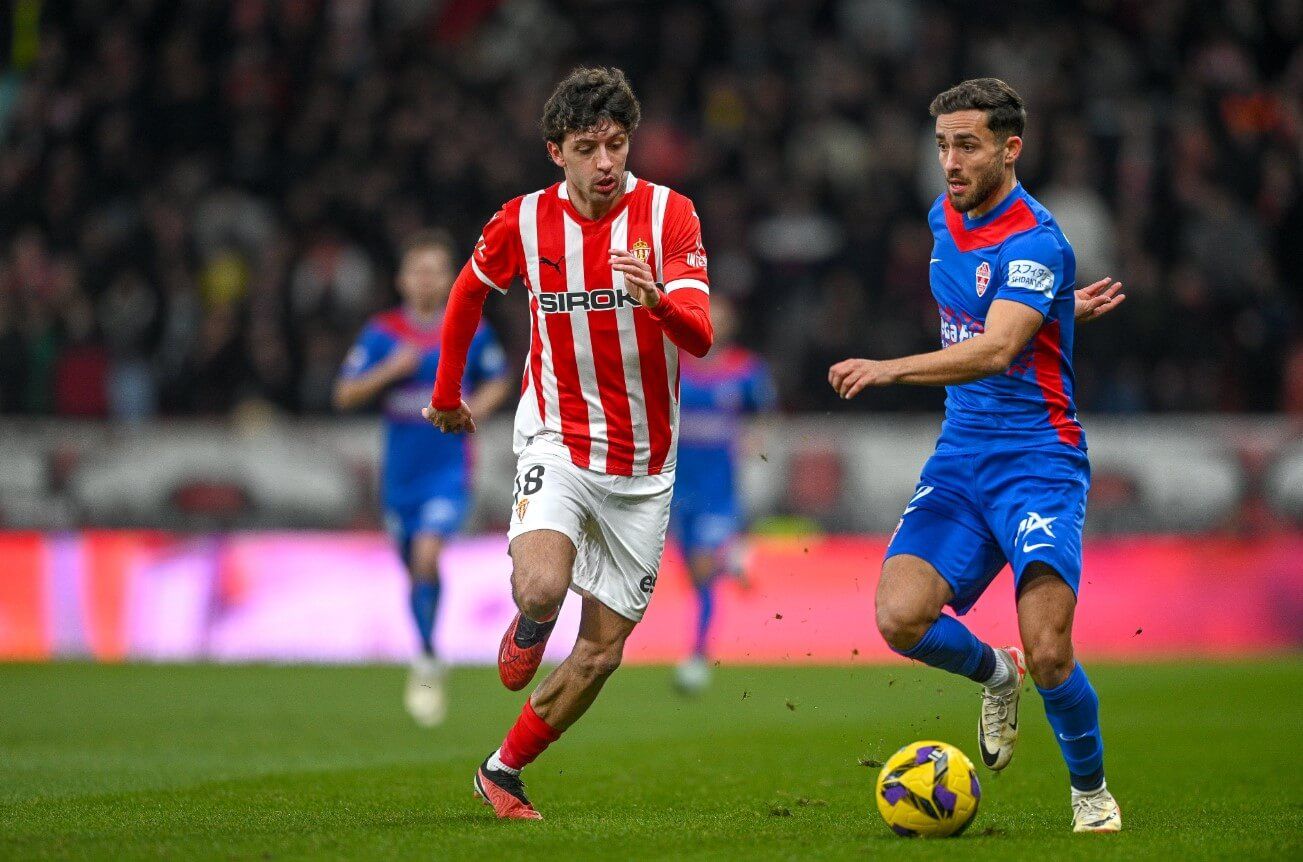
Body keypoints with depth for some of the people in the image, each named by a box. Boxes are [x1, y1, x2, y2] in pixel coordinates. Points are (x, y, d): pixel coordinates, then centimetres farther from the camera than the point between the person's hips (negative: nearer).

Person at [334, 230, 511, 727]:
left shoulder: (472, 331, -2)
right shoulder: (383, 333, -1)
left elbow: (499, 382, 14)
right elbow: (345, 395, -2)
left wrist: (476, 409, -6)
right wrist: (389, 371, -17)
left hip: (449, 469, -2)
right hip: (400, 474, 2)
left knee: (426, 557, -21)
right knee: (415, 569, 12)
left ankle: (426, 665, -11)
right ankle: (429, 659, 31)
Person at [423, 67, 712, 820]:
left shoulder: (668, 214, -10)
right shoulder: (524, 222, -6)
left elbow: (699, 338, -21)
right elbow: (468, 293, 16)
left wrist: (657, 300, -42)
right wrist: (447, 395, 21)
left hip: (645, 466, 1)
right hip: (558, 441, -1)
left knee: (602, 652, 5)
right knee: (542, 587, -30)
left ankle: (505, 770, 25)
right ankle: (530, 627, 7)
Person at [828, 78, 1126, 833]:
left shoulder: (1036, 243, -15)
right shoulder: (946, 219, 9)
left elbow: (995, 351, -31)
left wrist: (889, 370, -42)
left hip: (1038, 460, -6)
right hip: (960, 459, 6)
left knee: (1048, 655, -17)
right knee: (901, 616, -16)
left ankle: (1092, 790, 10)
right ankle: (993, 673, 17)